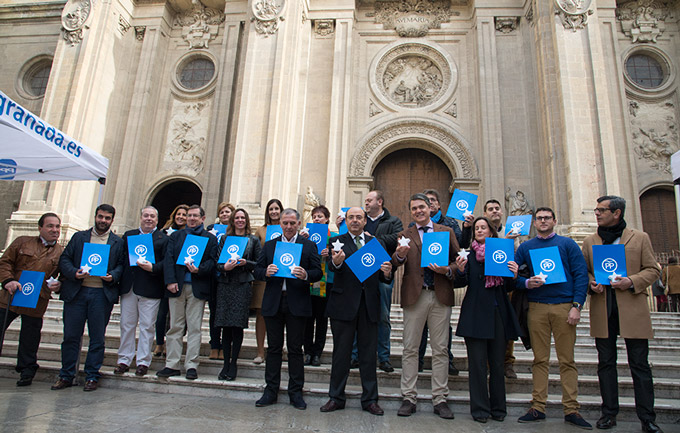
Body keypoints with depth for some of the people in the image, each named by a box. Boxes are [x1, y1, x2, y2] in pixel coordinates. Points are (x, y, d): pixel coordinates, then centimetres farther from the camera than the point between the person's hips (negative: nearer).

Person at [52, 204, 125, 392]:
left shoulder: (118, 242, 10)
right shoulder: (79, 237, 14)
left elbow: (122, 265, 6)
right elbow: (64, 259, 8)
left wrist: (112, 276, -13)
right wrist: (74, 273, -10)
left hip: (102, 294, -1)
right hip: (76, 292, 2)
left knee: (97, 338, 4)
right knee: (71, 336, 6)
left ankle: (92, 376, 15)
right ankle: (66, 375, 20)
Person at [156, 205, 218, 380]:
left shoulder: (210, 238, 10)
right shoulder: (175, 236, 15)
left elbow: (213, 261, 1)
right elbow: (168, 259, 6)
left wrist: (199, 269, -18)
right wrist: (170, 281, -7)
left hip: (197, 288, -2)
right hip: (177, 286, 2)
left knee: (194, 328, 1)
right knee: (175, 327, 5)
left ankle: (191, 366, 7)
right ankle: (172, 365, 12)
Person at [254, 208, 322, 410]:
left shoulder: (309, 246, 5)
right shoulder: (269, 245, 13)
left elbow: (318, 272, -2)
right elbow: (257, 271, 8)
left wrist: (305, 275, -22)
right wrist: (266, 272, -14)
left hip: (297, 303, -2)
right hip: (273, 303, 2)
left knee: (295, 348, 5)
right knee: (273, 347, 9)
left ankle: (296, 392, 16)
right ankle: (271, 390, 20)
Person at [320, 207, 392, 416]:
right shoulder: (337, 242, 3)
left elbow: (382, 276, 8)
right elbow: (334, 268, -15)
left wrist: (387, 273, -15)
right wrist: (336, 262, -37)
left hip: (369, 304, 2)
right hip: (344, 304, -2)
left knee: (369, 353, 9)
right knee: (341, 352, 8)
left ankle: (370, 399, 21)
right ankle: (336, 398, 21)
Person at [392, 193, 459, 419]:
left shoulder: (446, 232, 10)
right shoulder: (405, 235, 9)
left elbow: (458, 260, 8)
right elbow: (395, 264, -4)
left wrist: (447, 270, -12)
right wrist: (399, 255, -26)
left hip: (441, 296, 1)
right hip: (414, 296, 0)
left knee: (440, 349, 6)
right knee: (410, 349, 4)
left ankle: (440, 399, 16)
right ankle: (409, 398, 14)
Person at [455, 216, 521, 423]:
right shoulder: (470, 255, 5)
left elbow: (509, 288, 10)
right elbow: (462, 282, -4)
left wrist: (514, 275, -10)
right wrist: (461, 270, -23)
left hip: (499, 313, 2)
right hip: (476, 314, -2)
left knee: (498, 363, 9)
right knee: (478, 364, 0)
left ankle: (498, 407, 22)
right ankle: (480, 408, 12)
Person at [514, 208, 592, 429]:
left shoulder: (567, 244, 7)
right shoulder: (526, 247, 12)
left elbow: (581, 275, 2)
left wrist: (576, 306, -7)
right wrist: (527, 283, -13)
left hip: (564, 306, -1)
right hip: (537, 308, 1)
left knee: (567, 360, 2)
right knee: (540, 359, 5)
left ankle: (571, 409, 10)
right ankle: (538, 407, 10)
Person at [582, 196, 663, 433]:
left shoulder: (640, 238, 6)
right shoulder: (590, 241, 12)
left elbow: (652, 269, 4)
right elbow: (583, 271, 16)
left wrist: (631, 282, -13)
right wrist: (591, 283, -5)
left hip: (632, 309, -2)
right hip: (602, 310, 2)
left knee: (640, 365, 2)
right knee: (606, 363, 8)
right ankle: (609, 413, 18)